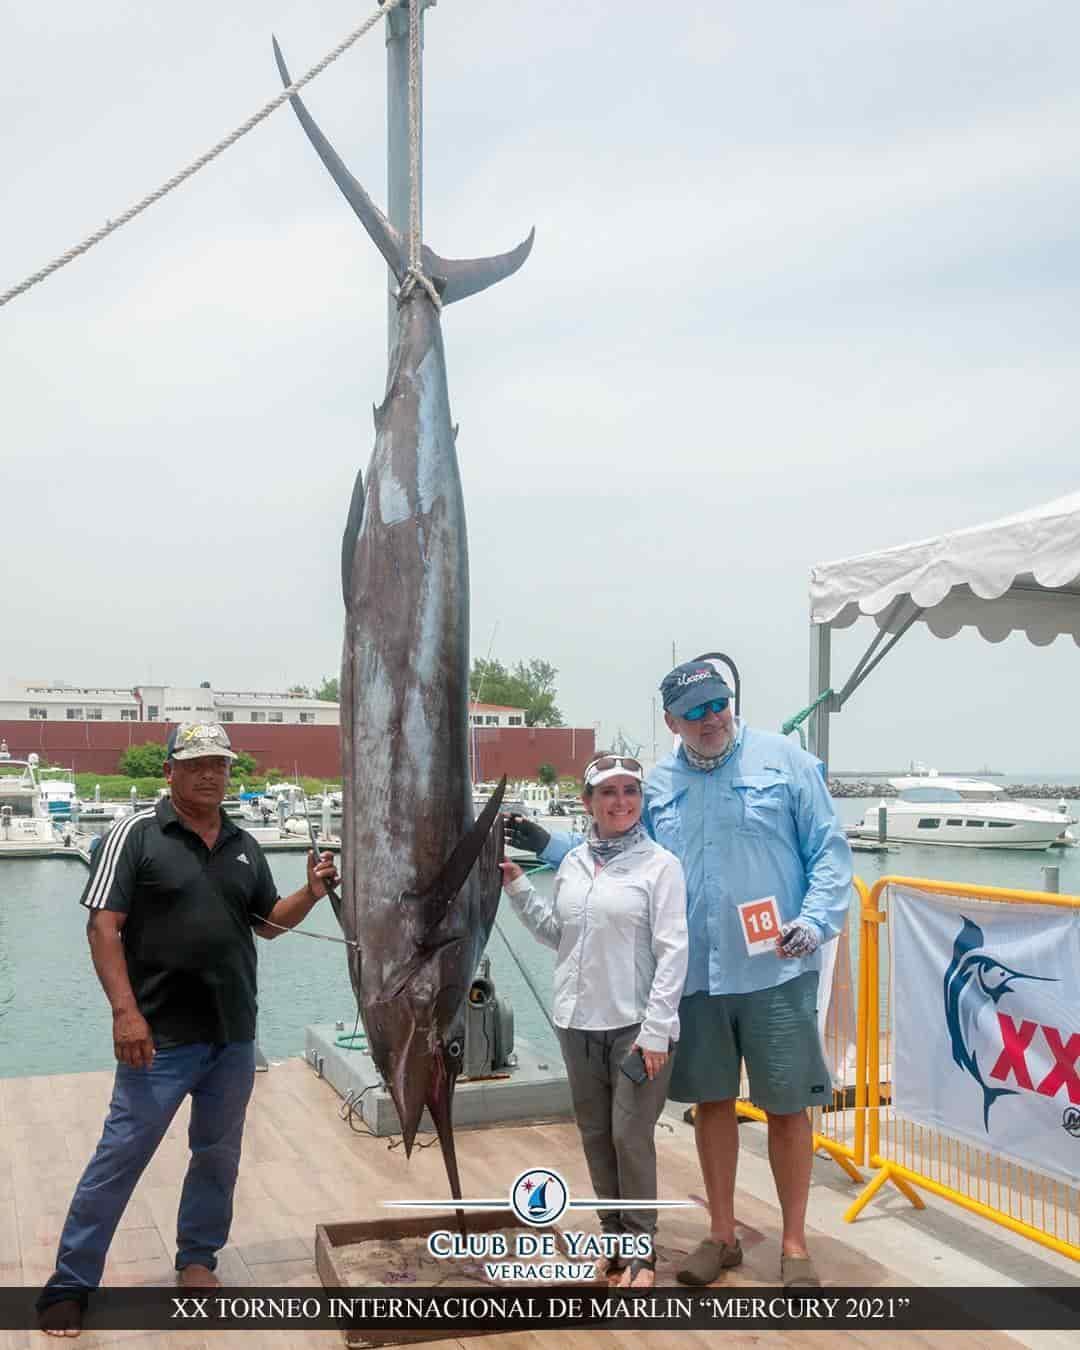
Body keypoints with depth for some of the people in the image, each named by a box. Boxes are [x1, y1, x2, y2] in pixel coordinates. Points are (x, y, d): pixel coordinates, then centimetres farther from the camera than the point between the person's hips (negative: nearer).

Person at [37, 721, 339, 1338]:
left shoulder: (245, 846, 7)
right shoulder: (137, 834, -8)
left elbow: (268, 921, 16)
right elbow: (103, 926, -12)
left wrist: (311, 893, -4)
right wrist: (126, 1011, -20)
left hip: (235, 1037, 5)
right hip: (161, 1036, -5)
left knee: (219, 1155, 15)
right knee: (120, 1156, 1)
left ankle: (197, 1259, 33)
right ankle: (70, 1285, 15)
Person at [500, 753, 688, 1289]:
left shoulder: (660, 864, -8)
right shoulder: (572, 863, 8)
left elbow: (672, 952, -11)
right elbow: (554, 931, 18)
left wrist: (656, 1029, -15)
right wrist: (517, 887, 8)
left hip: (636, 1025, -5)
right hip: (578, 1023, 5)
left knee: (631, 1135, -2)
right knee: (595, 1133, 13)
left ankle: (639, 1248, 15)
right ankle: (614, 1237, 29)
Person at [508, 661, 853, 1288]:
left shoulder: (785, 760, -2)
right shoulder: (658, 785, 10)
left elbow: (830, 849, -3)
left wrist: (814, 921, -15)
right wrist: (552, 847, 6)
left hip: (776, 971, -3)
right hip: (693, 974, 4)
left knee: (787, 1106, 5)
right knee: (712, 1100, 13)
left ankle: (795, 1243, 21)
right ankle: (722, 1234, 29)